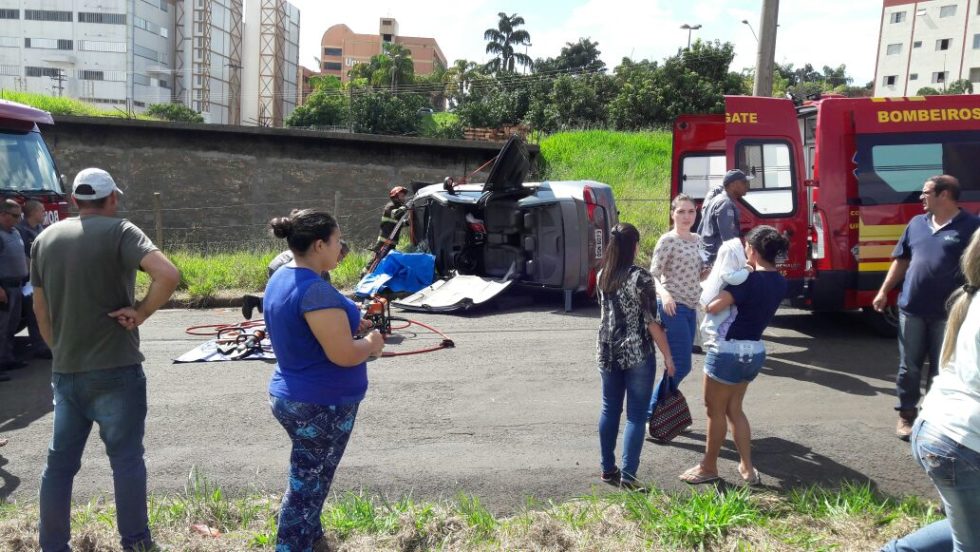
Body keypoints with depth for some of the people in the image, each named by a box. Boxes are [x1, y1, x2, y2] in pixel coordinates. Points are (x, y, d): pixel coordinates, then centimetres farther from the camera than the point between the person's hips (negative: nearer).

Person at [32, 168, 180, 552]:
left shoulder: (45, 239, 8)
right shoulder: (119, 231, -9)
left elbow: (40, 310, 14)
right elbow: (168, 275, -27)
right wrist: (141, 313, -13)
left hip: (65, 372, 5)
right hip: (115, 370, -5)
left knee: (60, 462, 15)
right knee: (126, 460, 5)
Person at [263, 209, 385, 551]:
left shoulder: (281, 278, 5)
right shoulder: (316, 290, -26)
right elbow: (343, 355, -28)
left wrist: (354, 324, 7)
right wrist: (371, 343, -8)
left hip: (291, 396, 10)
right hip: (321, 405, -9)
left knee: (306, 480, 24)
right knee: (307, 485, 5)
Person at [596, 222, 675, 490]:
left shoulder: (603, 275, 4)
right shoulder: (641, 277, -15)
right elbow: (652, 322, -14)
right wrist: (667, 356, -6)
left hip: (607, 351, 6)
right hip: (637, 353, -6)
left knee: (610, 410, 14)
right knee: (636, 415, 2)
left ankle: (608, 469, 22)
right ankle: (628, 475, 2)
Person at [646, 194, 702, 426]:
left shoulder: (697, 240, 12)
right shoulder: (667, 240, -11)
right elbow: (653, 275, -15)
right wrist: (664, 293, -34)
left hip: (690, 308, 8)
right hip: (672, 308, -8)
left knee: (679, 365, 13)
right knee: (681, 366, -10)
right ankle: (651, 414, 2)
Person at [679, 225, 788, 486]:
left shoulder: (751, 281, -20)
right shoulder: (780, 283, 3)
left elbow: (713, 306, -25)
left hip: (729, 350, -8)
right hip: (755, 351, 8)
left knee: (715, 410, 9)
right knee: (734, 409, 21)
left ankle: (709, 467, 23)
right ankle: (747, 468, 23)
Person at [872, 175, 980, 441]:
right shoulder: (916, 223, 8)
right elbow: (901, 260, 15)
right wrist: (884, 291, 11)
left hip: (947, 313, -3)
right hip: (911, 309, 4)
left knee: (941, 369, 8)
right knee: (909, 367, 10)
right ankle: (906, 414, 24)